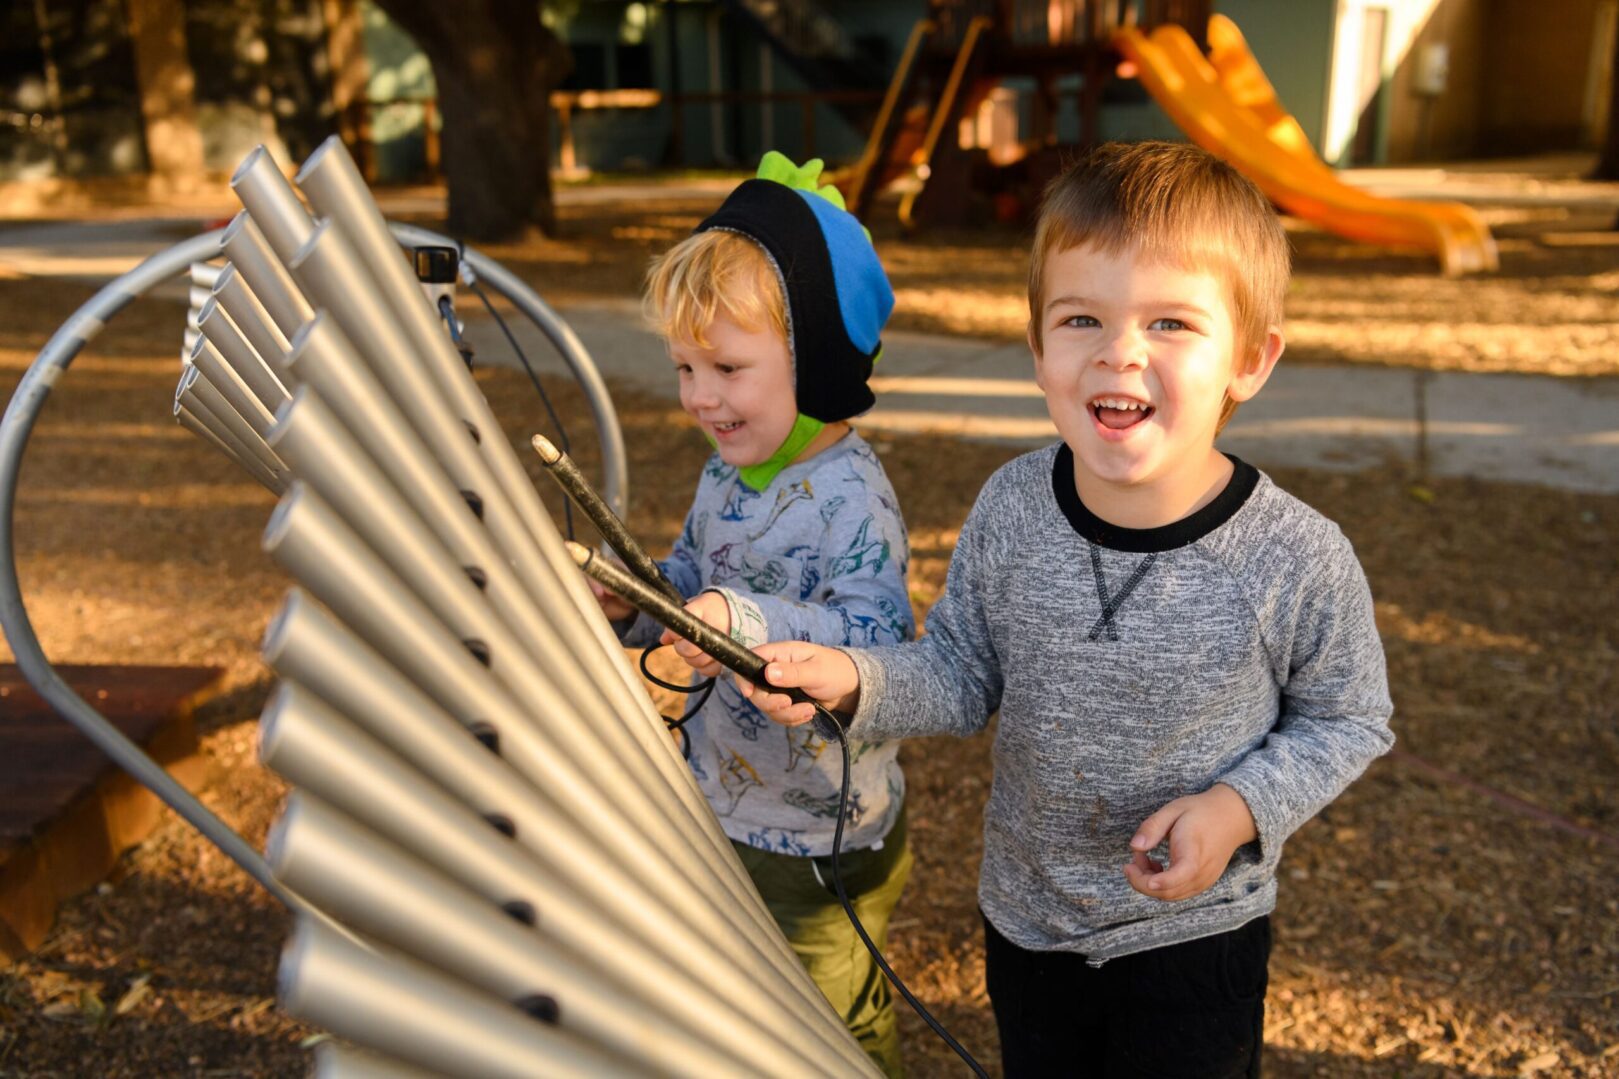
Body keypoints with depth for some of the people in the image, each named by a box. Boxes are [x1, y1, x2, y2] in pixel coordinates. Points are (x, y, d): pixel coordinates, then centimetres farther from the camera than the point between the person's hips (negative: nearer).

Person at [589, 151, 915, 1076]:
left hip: (821, 838, -8)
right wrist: (631, 599, -8)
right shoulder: (726, 475, 1)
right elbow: (691, 581, 12)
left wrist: (751, 622, -46)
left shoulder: (851, 497, -27)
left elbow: (880, 639, -35)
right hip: (719, 806, 8)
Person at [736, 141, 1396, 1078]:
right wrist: (856, 681, -23)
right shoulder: (1012, 509, -17)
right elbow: (964, 673, -5)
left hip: (1196, 934, -3)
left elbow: (1350, 722, -8)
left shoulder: (1300, 561, -25)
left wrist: (1240, 807, -24)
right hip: (1026, 915, 3)